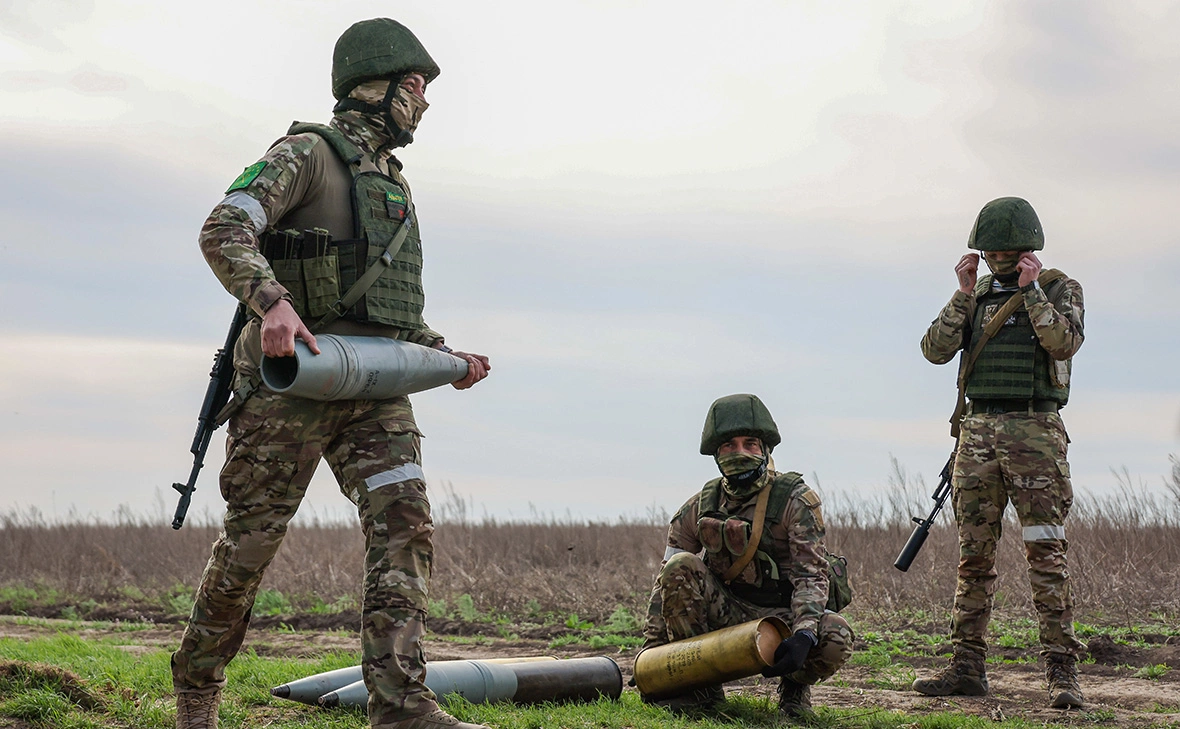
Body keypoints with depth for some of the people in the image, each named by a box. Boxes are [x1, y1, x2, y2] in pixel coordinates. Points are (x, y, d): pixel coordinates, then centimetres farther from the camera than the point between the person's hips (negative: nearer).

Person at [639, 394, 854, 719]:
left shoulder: (797, 501, -8)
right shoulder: (699, 509, 2)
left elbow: (810, 575, -16)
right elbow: (665, 581, 5)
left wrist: (803, 635, -33)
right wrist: (652, 649, -4)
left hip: (781, 618, -3)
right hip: (726, 616, 3)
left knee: (836, 636, -34)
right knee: (680, 567, -23)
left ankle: (795, 685, 3)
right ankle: (700, 683, -11)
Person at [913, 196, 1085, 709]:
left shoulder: (1059, 289, 3)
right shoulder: (978, 295, 15)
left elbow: (1065, 341, -16)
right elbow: (936, 350, 3)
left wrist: (1030, 290, -14)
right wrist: (964, 294, -4)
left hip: (1034, 432, -4)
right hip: (978, 432, 4)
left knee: (1046, 553, -9)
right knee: (974, 556, 5)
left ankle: (1061, 671, -9)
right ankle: (967, 667, 8)